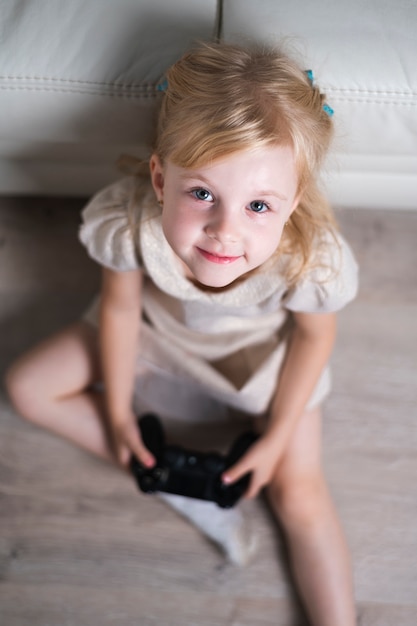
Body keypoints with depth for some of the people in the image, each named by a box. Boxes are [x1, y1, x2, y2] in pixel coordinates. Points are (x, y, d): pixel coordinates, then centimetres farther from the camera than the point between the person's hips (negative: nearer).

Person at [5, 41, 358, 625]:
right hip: (157, 323, 3)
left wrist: (275, 439, -10)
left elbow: (314, 336, -17)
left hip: (263, 348, -2)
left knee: (300, 496, -6)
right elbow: (119, 306, -16)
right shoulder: (127, 221, -37)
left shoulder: (312, 259, -40)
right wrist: (118, 414, -5)